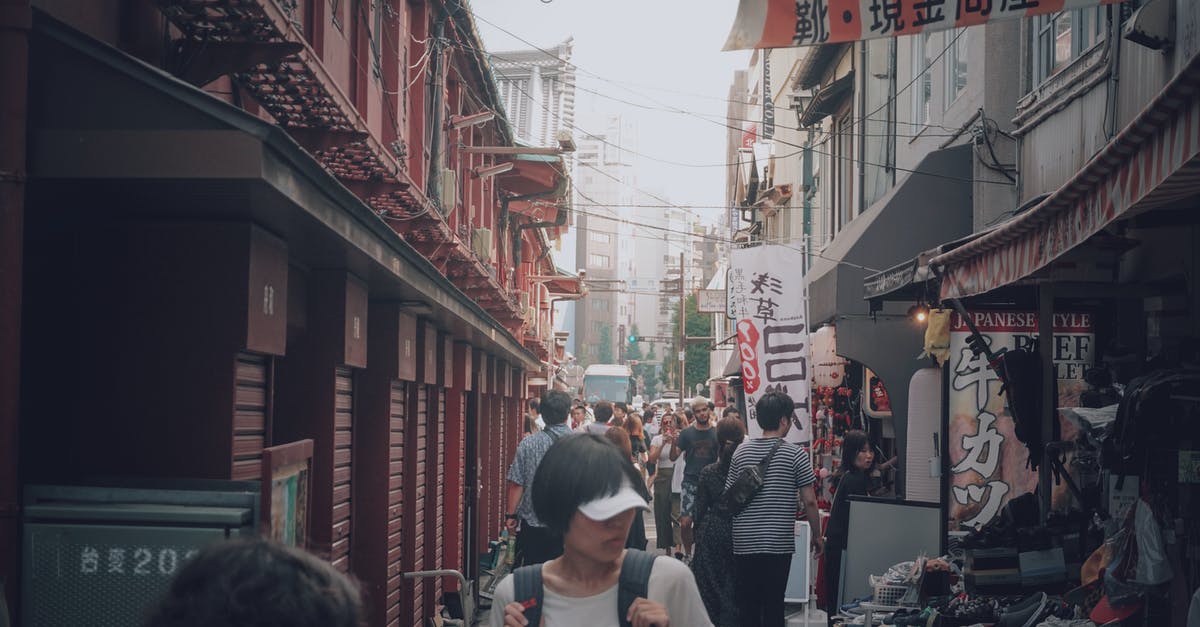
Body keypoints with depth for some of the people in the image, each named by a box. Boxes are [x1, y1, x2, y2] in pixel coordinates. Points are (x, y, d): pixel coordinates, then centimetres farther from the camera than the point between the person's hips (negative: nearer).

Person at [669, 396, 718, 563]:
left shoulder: (717, 434, 4)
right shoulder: (687, 433, 4)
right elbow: (673, 457, 1)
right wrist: (674, 442, -17)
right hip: (691, 483, 0)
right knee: (685, 522, -8)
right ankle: (687, 553, 10)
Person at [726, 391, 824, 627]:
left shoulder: (741, 452, 3)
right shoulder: (795, 454, -6)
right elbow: (809, 501, -6)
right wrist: (816, 535, 6)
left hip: (744, 543, 3)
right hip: (779, 543, -3)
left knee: (746, 606, 9)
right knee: (774, 603, 2)